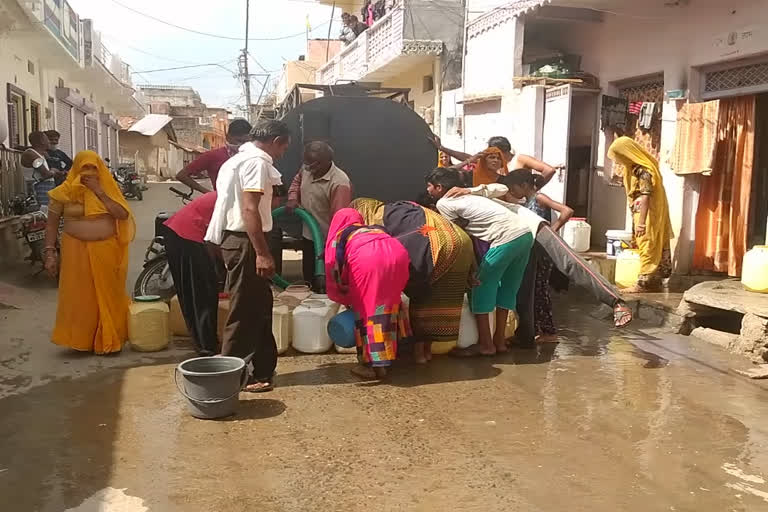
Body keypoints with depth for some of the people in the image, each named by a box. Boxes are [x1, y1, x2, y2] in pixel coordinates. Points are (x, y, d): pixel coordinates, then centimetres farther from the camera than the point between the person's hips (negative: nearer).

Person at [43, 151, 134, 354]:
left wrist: (99, 192, -13)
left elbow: (123, 214, -10)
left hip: (107, 251, 1)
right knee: (79, 297, 0)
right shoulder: (65, 192, -2)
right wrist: (50, 252, -4)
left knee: (107, 297, 6)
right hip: (77, 250, -1)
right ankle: (80, 339, 13)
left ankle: (108, 340, 18)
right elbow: (52, 223, 2)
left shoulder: (108, 188, 3)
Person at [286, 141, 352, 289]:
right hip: (308, 237, 7)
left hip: (328, 242, -7)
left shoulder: (339, 183, -26)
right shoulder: (307, 169, -3)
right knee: (309, 278, 19)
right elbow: (297, 181, 22)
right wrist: (293, 198, 2)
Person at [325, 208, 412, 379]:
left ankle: (373, 364, 7)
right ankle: (387, 358, 23)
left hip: (366, 258, -4)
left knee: (365, 309, 7)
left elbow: (334, 273, 29)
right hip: (397, 253, 4)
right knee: (388, 305, 18)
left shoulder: (337, 236, 32)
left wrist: (347, 300, 44)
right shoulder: (376, 229, 43)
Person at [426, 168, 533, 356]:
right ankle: (499, 340, 25)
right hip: (525, 233, 9)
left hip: (507, 239, -9)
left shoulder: (444, 203, 2)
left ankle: (485, 344, 9)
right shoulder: (463, 195, 26)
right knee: (507, 287, 18)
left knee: (481, 287, 3)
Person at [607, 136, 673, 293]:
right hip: (642, 216, 10)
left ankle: (644, 284, 0)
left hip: (649, 218, -10)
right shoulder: (634, 168, 10)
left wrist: (641, 222, -27)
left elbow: (645, 197, -25)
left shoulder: (644, 171, -21)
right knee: (652, 249, 12)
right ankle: (654, 283, 18)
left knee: (648, 248, -4)